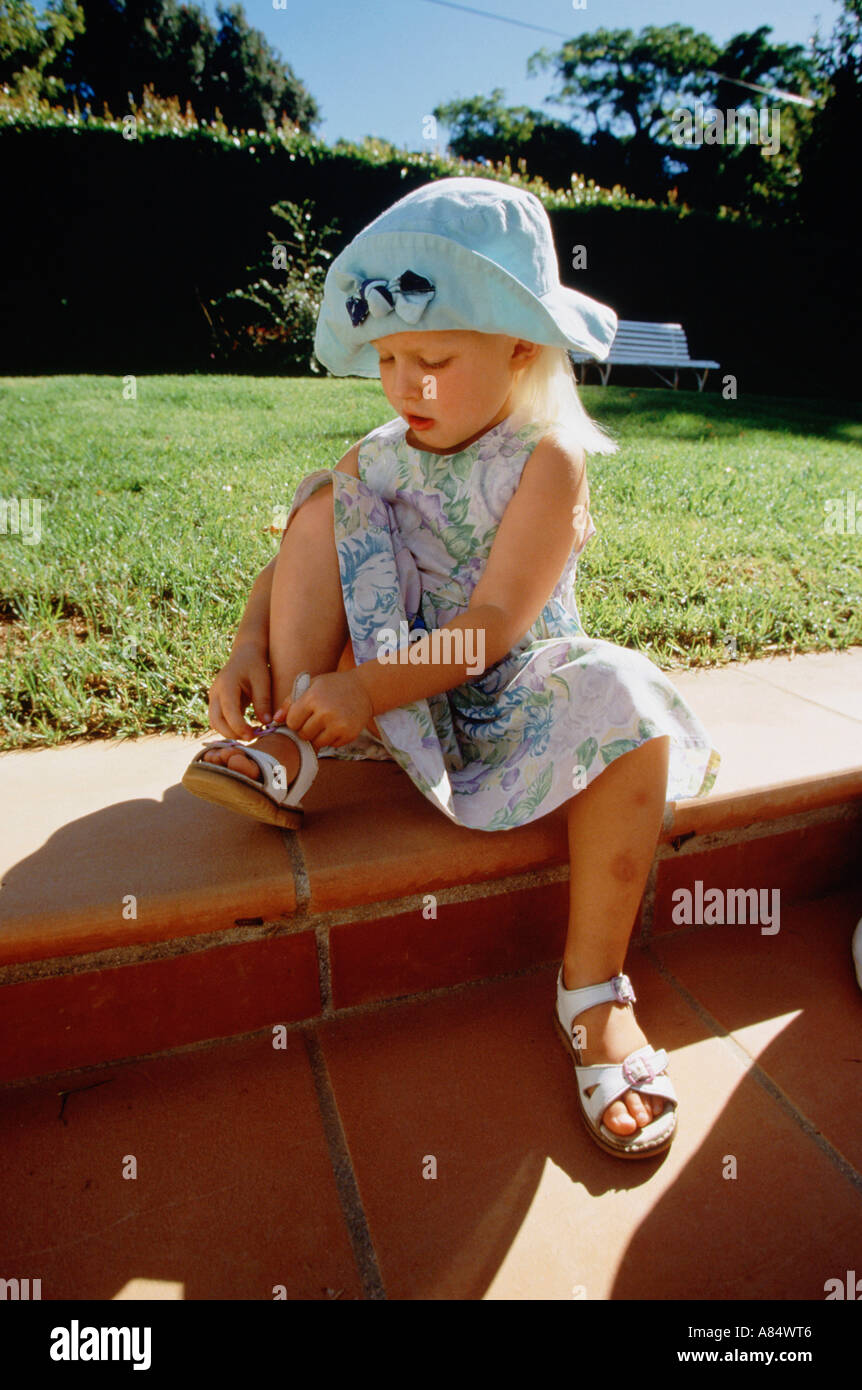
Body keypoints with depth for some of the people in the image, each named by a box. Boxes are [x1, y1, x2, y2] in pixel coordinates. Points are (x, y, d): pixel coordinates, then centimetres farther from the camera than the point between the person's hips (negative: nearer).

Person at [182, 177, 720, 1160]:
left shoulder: (549, 459, -11)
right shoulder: (382, 456, 4)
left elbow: (495, 624, -22)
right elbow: (293, 558, 2)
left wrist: (369, 690, -30)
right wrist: (250, 650, -17)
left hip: (501, 701, -3)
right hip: (392, 692, 4)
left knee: (623, 694, -35)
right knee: (327, 496, -8)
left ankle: (593, 986, -22)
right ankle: (286, 752, -17)